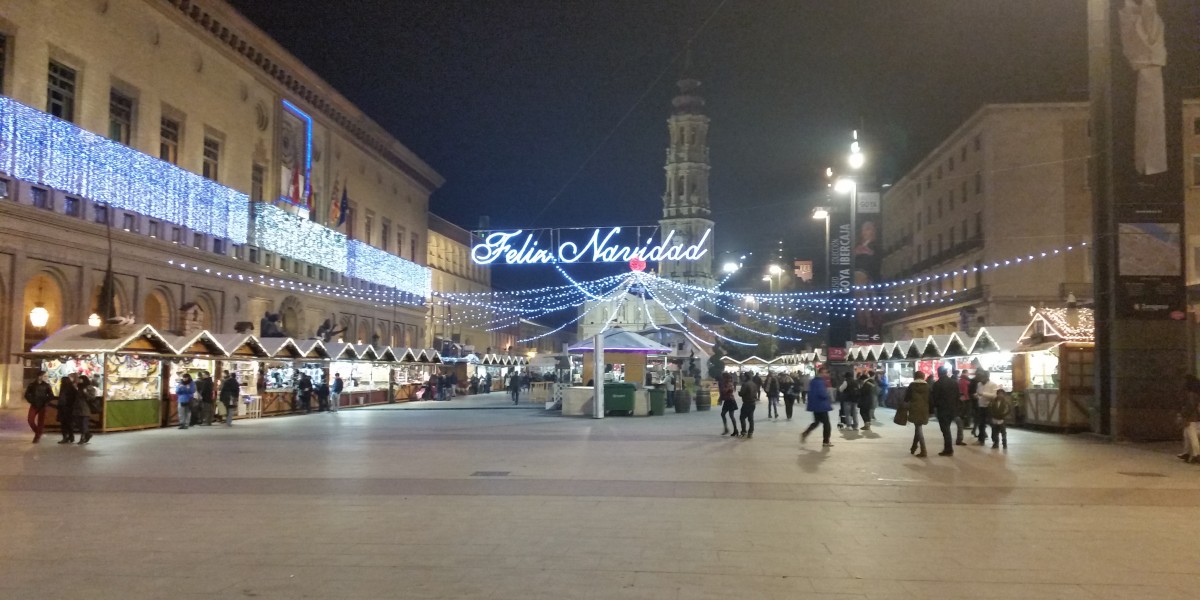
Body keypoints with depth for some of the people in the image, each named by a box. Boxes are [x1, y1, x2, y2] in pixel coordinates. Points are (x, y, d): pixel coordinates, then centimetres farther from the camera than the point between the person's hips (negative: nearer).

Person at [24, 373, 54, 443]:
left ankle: (38, 436, 8)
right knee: (30, 420, -8)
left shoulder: (46, 385, 1)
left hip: (42, 406, -1)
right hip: (34, 406, 1)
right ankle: (37, 432, 16)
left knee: (41, 422, -2)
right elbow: (27, 394, 4)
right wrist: (32, 401, -6)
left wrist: (46, 402, -9)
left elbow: (51, 396, 2)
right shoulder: (32, 385, 1)